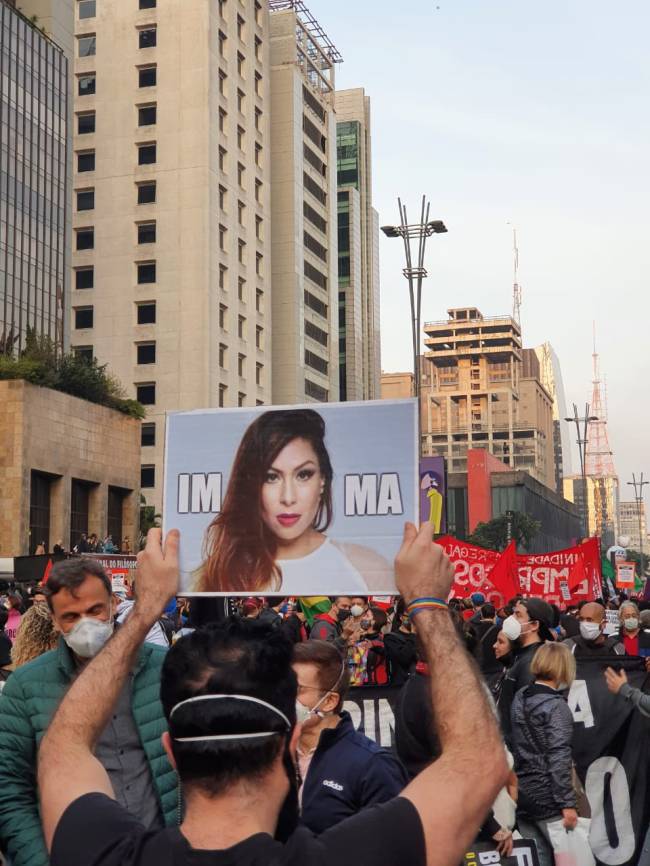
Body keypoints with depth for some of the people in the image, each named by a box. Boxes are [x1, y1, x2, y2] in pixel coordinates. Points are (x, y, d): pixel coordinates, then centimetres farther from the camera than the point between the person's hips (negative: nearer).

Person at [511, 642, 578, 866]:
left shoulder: (519, 697, 6)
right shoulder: (556, 706, -15)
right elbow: (559, 760, -19)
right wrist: (567, 804, -17)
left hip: (521, 792, 7)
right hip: (546, 796, -7)